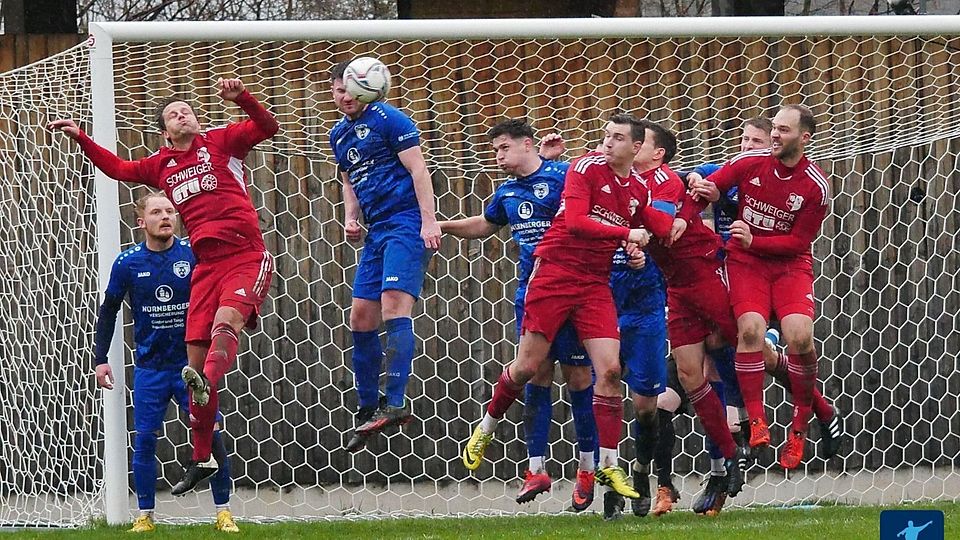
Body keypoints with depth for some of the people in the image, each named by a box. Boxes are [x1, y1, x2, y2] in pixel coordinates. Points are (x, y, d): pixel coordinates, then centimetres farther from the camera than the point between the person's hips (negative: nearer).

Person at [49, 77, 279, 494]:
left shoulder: (220, 141, 8)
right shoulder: (161, 166, 20)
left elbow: (267, 127, -4)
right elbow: (118, 169, 33)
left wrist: (240, 98, -19)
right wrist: (80, 138, 29)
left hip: (246, 256, -5)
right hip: (206, 264, 5)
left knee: (226, 319, -33)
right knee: (195, 355, -1)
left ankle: (207, 382, -61)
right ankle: (201, 458, 5)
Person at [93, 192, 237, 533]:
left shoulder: (193, 254, -6)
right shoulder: (128, 263, -3)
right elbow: (108, 312, 7)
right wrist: (101, 359, 4)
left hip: (192, 362, -1)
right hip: (149, 367, 1)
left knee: (211, 436, -6)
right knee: (144, 440, 0)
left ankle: (223, 512, 4)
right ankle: (145, 515, 11)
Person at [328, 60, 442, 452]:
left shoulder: (388, 119, -6)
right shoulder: (339, 135, 17)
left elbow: (418, 169, -10)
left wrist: (429, 221, -17)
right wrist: (350, 218, 10)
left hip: (406, 223, -9)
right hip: (376, 230, 9)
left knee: (394, 304, -21)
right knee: (361, 316, 5)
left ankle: (395, 404, -29)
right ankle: (367, 408, 15)